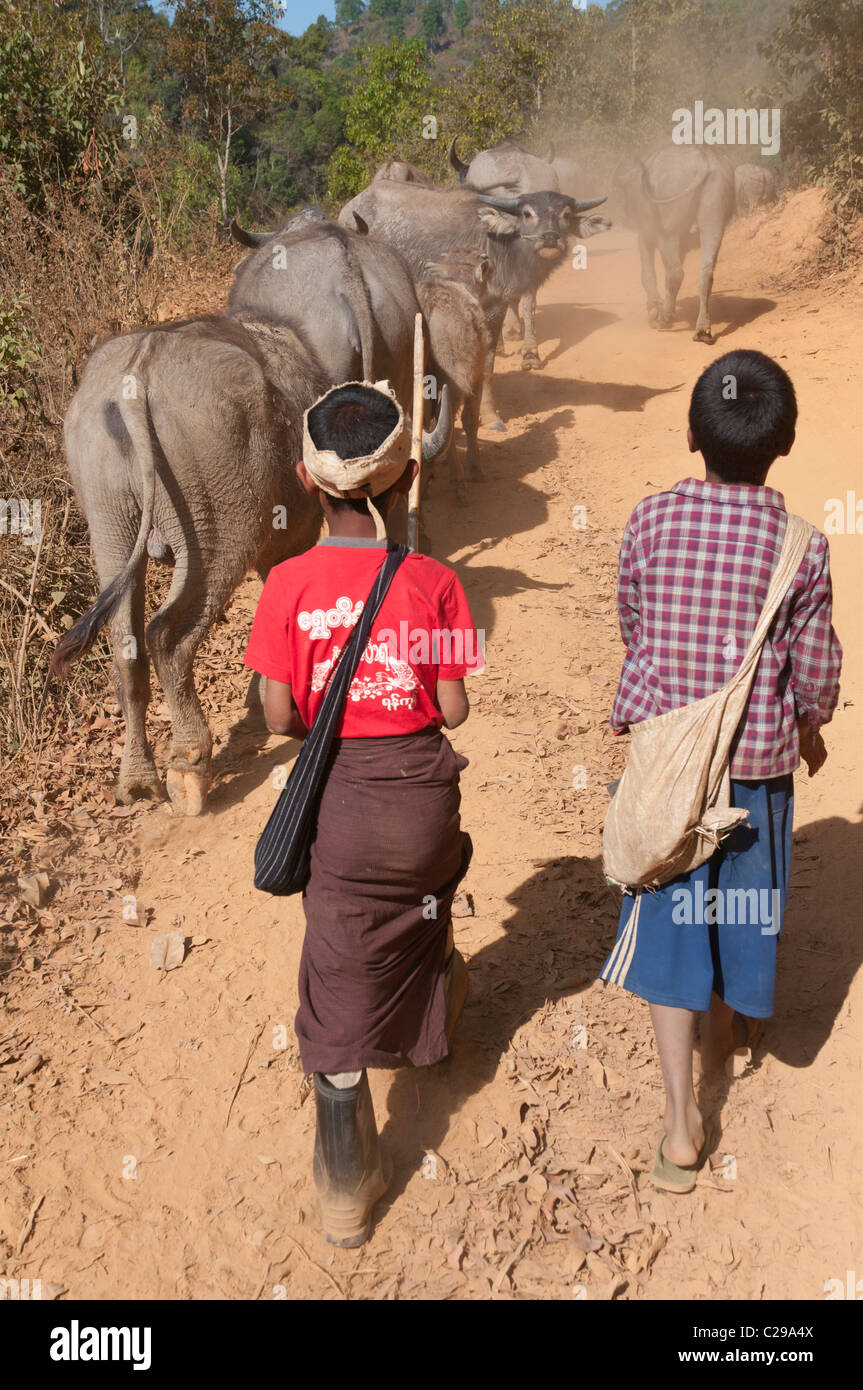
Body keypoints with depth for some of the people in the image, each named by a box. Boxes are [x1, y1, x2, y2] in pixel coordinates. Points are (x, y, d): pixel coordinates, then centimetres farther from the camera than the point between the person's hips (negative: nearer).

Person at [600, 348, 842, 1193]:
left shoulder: (650, 521, -10)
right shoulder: (800, 548, -13)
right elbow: (814, 670, -5)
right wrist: (810, 730, 16)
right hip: (757, 759, 0)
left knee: (667, 920, 9)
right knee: (740, 903, 22)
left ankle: (681, 1118, 8)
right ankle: (724, 1033, 48)